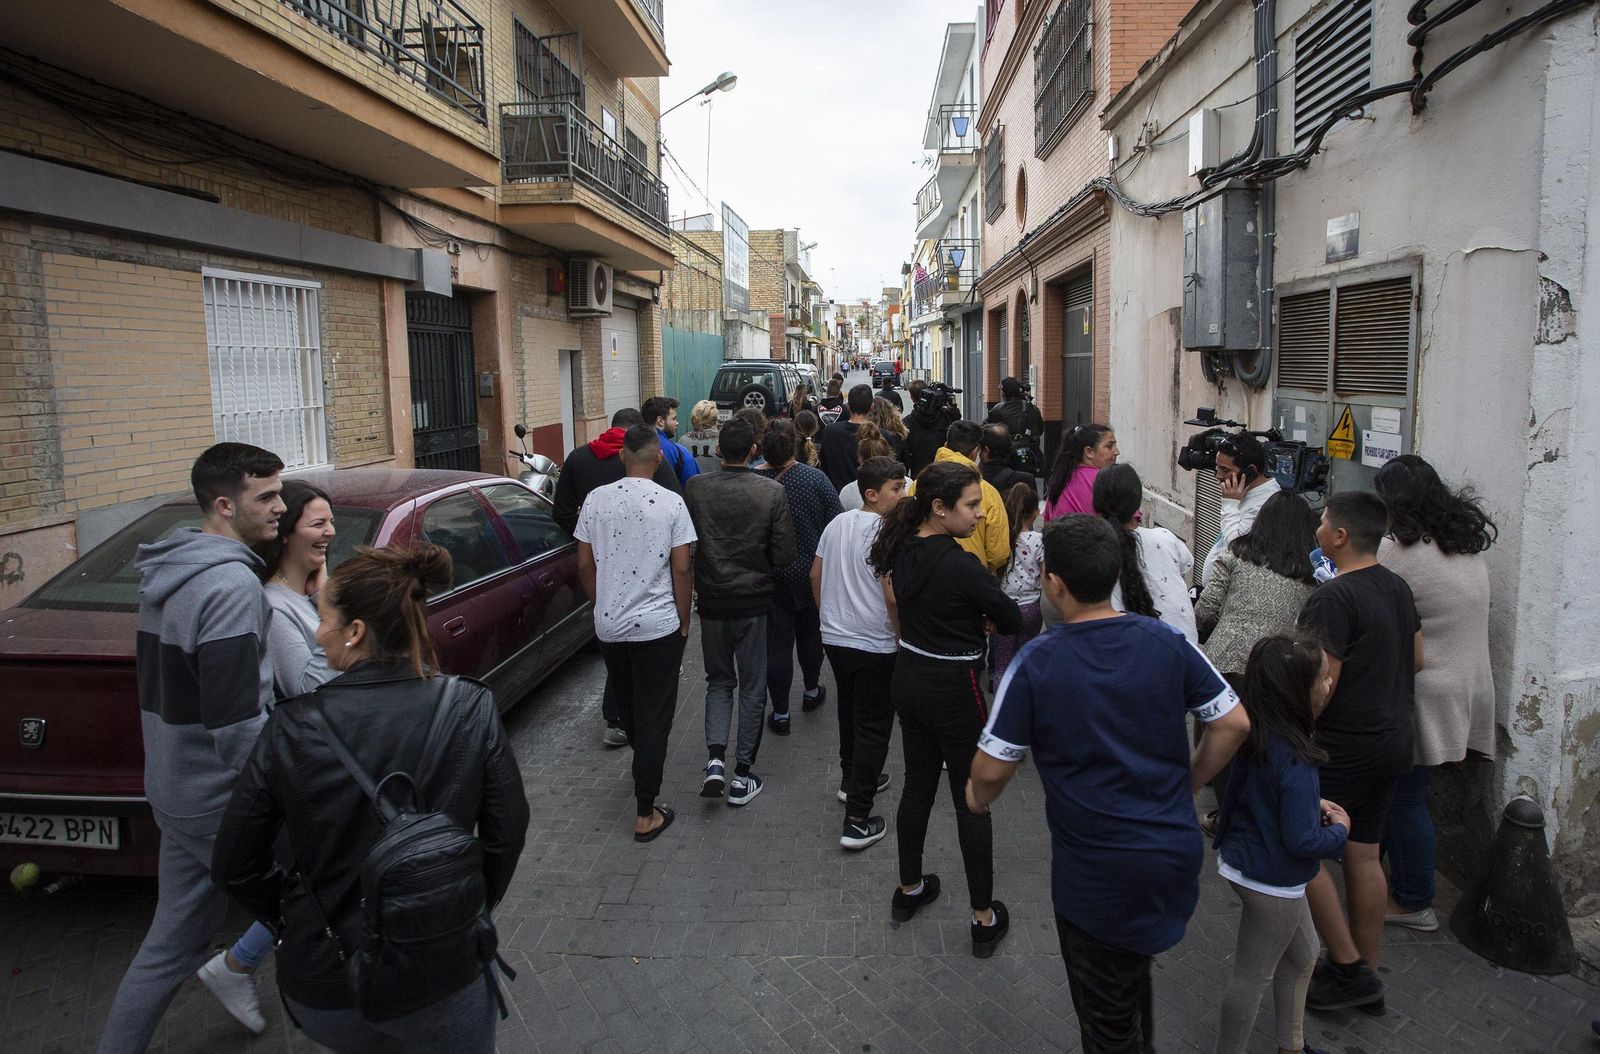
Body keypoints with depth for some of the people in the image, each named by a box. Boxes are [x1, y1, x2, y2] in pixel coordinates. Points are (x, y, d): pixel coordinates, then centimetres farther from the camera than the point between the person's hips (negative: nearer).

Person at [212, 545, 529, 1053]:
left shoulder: (291, 729, -14)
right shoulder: (471, 709, -14)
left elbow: (234, 867, -4)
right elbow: (507, 834, -7)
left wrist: (290, 917, 13)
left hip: (323, 991, 1)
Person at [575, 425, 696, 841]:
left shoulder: (596, 500, -2)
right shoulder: (671, 503, -11)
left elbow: (584, 564, 3)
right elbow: (681, 570, -10)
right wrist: (684, 621, 2)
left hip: (609, 625, 4)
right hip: (658, 625, -4)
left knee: (626, 707, 23)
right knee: (654, 716, 4)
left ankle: (644, 768, 47)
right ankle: (646, 813, 7)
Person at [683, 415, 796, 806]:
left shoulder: (696, 488, -9)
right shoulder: (773, 492, -13)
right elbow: (784, 554, -11)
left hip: (712, 601, 2)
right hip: (754, 602, -1)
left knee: (719, 681, 19)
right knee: (752, 688, 11)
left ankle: (715, 759, 3)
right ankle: (742, 776, 16)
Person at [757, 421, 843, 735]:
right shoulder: (816, 479, -12)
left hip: (770, 577, -1)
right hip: (813, 574, 2)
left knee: (778, 641, 6)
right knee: (810, 632, 23)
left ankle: (780, 713, 11)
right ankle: (811, 691, 41)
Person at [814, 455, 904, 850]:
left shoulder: (837, 523, 4)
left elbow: (815, 575, 11)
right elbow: (892, 597, -23)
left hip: (835, 637, 8)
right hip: (875, 645, -7)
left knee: (850, 711, 26)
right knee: (873, 726, 1)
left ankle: (852, 780, 44)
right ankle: (857, 822, 3)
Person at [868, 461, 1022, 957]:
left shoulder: (903, 551, -2)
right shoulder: (961, 565, -24)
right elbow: (1012, 620, -15)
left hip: (908, 679, 7)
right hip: (953, 689, -7)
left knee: (917, 786, 21)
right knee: (972, 800, 6)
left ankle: (909, 889, 37)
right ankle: (984, 918, 18)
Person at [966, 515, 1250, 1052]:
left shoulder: (1036, 662, -19)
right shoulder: (1166, 642, -8)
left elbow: (993, 768, -15)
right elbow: (1234, 725, -2)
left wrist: (978, 797, 6)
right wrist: (1187, 786, 11)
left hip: (1096, 871, -4)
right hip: (1176, 853, 5)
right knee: (1132, 970, 32)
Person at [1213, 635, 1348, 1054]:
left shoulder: (1257, 737, -5)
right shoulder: (1294, 763, -32)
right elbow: (1302, 841, -28)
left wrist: (1313, 804, 5)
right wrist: (1339, 828, -9)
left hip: (1243, 859, 9)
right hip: (1270, 880, -9)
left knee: (1302, 955, 28)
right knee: (1252, 977, 10)